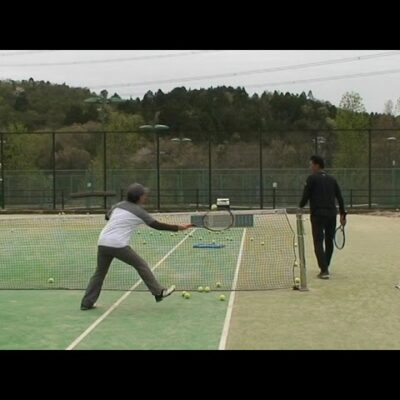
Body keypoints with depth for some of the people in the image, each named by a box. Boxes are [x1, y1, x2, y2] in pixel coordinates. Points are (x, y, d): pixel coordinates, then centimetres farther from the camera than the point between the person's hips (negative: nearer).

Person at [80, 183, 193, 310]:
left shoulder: (118, 205, 15)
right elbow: (157, 225, 3)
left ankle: (86, 303, 18)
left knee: (99, 273, 17)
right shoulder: (139, 212, 1)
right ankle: (158, 292, 13)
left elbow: (107, 216, 33)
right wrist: (178, 227, 9)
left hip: (102, 243, 5)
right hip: (118, 245, -5)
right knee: (141, 265, 8)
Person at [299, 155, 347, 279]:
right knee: (329, 241, 17)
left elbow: (305, 196, -7)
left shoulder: (312, 179, -4)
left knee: (318, 242, -3)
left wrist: (300, 207, 11)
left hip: (317, 215, -5)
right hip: (331, 214, 5)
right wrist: (342, 214, 12)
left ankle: (324, 270, -13)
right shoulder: (332, 179, 12)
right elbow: (340, 198, 10)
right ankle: (325, 267, 30)